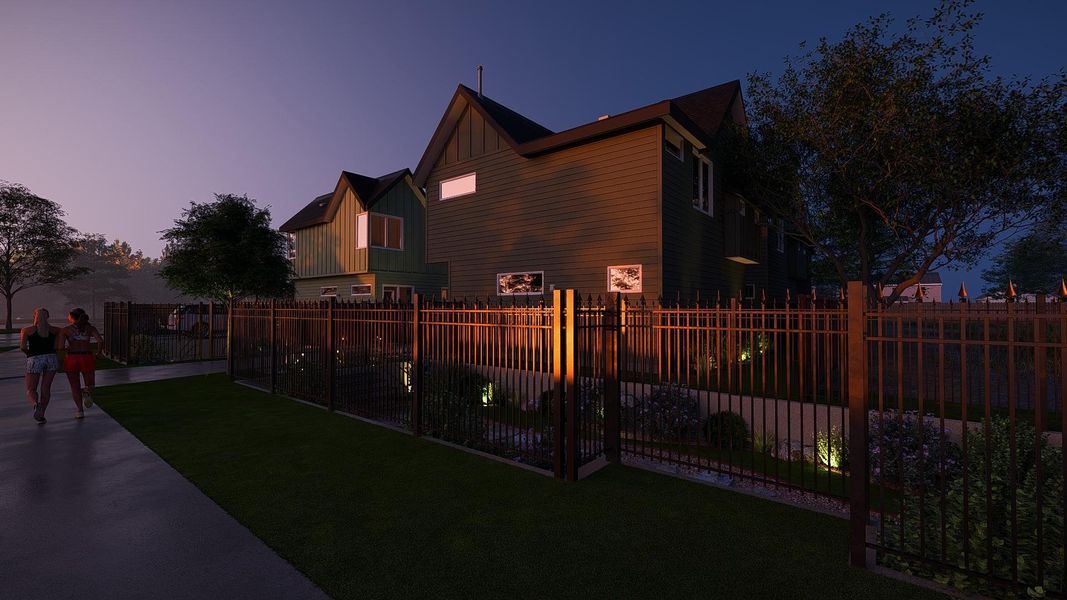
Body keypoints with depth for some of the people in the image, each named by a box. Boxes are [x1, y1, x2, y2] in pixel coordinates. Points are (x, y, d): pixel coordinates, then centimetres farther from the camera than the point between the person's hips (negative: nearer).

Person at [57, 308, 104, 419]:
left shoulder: (65, 330, 2)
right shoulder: (90, 328, 4)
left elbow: (60, 347, -9)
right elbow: (100, 340, -12)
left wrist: (67, 348, 14)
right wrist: (99, 353, 4)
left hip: (71, 359, 0)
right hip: (87, 359, 0)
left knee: (75, 387, 17)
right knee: (90, 385, 17)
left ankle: (80, 410, 7)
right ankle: (87, 392, -19)